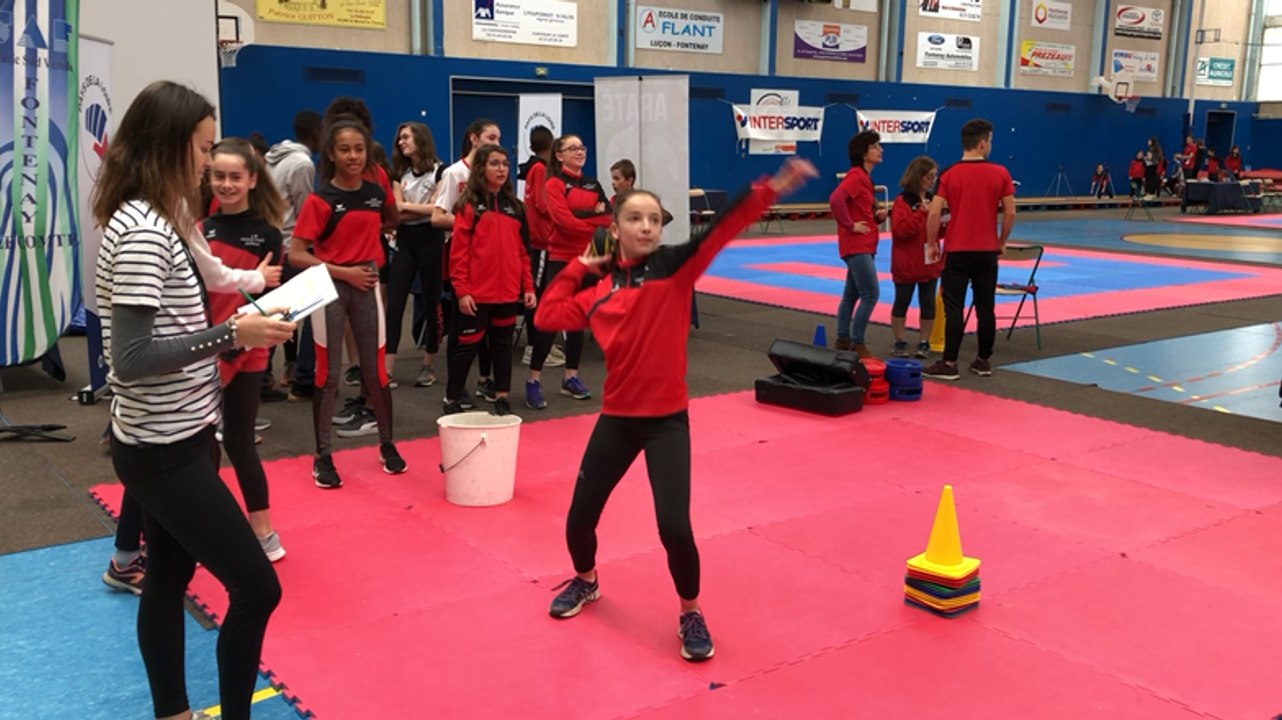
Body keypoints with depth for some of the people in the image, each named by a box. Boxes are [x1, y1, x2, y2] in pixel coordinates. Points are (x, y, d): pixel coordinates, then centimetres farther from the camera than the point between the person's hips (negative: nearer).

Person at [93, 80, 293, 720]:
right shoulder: (141, 231, -21)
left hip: (172, 440, 10)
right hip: (163, 449, -10)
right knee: (256, 589, -5)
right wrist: (233, 335, -24)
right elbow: (130, 359, -26)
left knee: (168, 581, 18)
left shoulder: (153, 220, 9)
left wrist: (241, 324, 4)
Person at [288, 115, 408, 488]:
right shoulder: (320, 200, -11)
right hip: (330, 288, -3)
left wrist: (373, 257, 8)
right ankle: (323, 456, 12)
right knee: (328, 373, 1)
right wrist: (344, 271, -17)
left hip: (367, 287, 3)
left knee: (375, 370, 8)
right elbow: (296, 255, -14)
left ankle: (387, 444, 24)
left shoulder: (376, 193, 2)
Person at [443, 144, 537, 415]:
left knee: (503, 344, 12)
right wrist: (462, 290, -13)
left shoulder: (514, 205, 12)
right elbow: (458, 251, -7)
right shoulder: (469, 205, -4)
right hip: (476, 293, -5)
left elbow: (523, 249, 13)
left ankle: (502, 398, 22)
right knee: (467, 345, 1)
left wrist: (528, 287, 8)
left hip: (508, 292, 5)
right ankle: (452, 400, 13)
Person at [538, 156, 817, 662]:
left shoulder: (676, 266, -6)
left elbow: (723, 228, -19)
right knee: (579, 519, 11)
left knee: (674, 526, -12)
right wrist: (577, 268, 6)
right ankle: (585, 582, 45)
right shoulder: (597, 289, 4)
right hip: (616, 417, 4)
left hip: (667, 420, -3)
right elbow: (546, 316, 4)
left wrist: (773, 188, -32)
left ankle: (691, 615, 15)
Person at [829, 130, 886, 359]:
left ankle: (843, 340, 22)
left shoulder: (864, 176, 15)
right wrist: (850, 225, -22)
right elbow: (835, 199, -32)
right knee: (871, 294, -10)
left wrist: (877, 216, 4)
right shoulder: (856, 175, -15)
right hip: (857, 245, -10)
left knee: (851, 295, 14)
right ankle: (857, 343, -3)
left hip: (862, 245, 10)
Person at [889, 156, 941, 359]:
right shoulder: (902, 201, -10)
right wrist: (921, 213, -25)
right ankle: (900, 342, 16)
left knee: (928, 303, 7)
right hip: (906, 264, -5)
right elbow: (900, 230, -21)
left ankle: (924, 343, 17)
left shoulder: (933, 201, 8)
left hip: (929, 263, 5)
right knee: (901, 303, 6)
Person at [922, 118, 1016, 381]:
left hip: (957, 251, -1)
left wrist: (932, 244, 3)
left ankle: (949, 364, 4)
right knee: (986, 308, 10)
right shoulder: (1000, 174, -2)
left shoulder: (949, 175, -5)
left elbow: (934, 214, -10)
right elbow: (1010, 213, -2)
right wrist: (1001, 242, 12)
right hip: (987, 252, 2)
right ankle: (984, 361, 18)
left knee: (953, 309, 2)